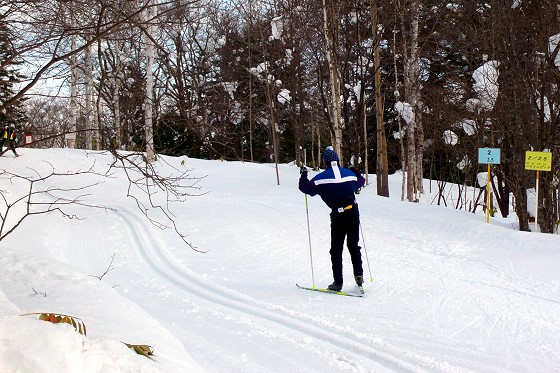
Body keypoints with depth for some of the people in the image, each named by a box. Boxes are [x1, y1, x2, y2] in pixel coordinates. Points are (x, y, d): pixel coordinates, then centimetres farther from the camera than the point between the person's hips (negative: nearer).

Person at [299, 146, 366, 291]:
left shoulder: (322, 177, -7)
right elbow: (361, 181, 26)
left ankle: (338, 282, 4)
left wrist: (303, 174, 18)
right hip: (354, 213, 4)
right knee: (354, 245, 19)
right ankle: (358, 274, 17)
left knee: (336, 249, 5)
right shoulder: (349, 173, 6)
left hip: (338, 215, -4)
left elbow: (305, 187, 1)